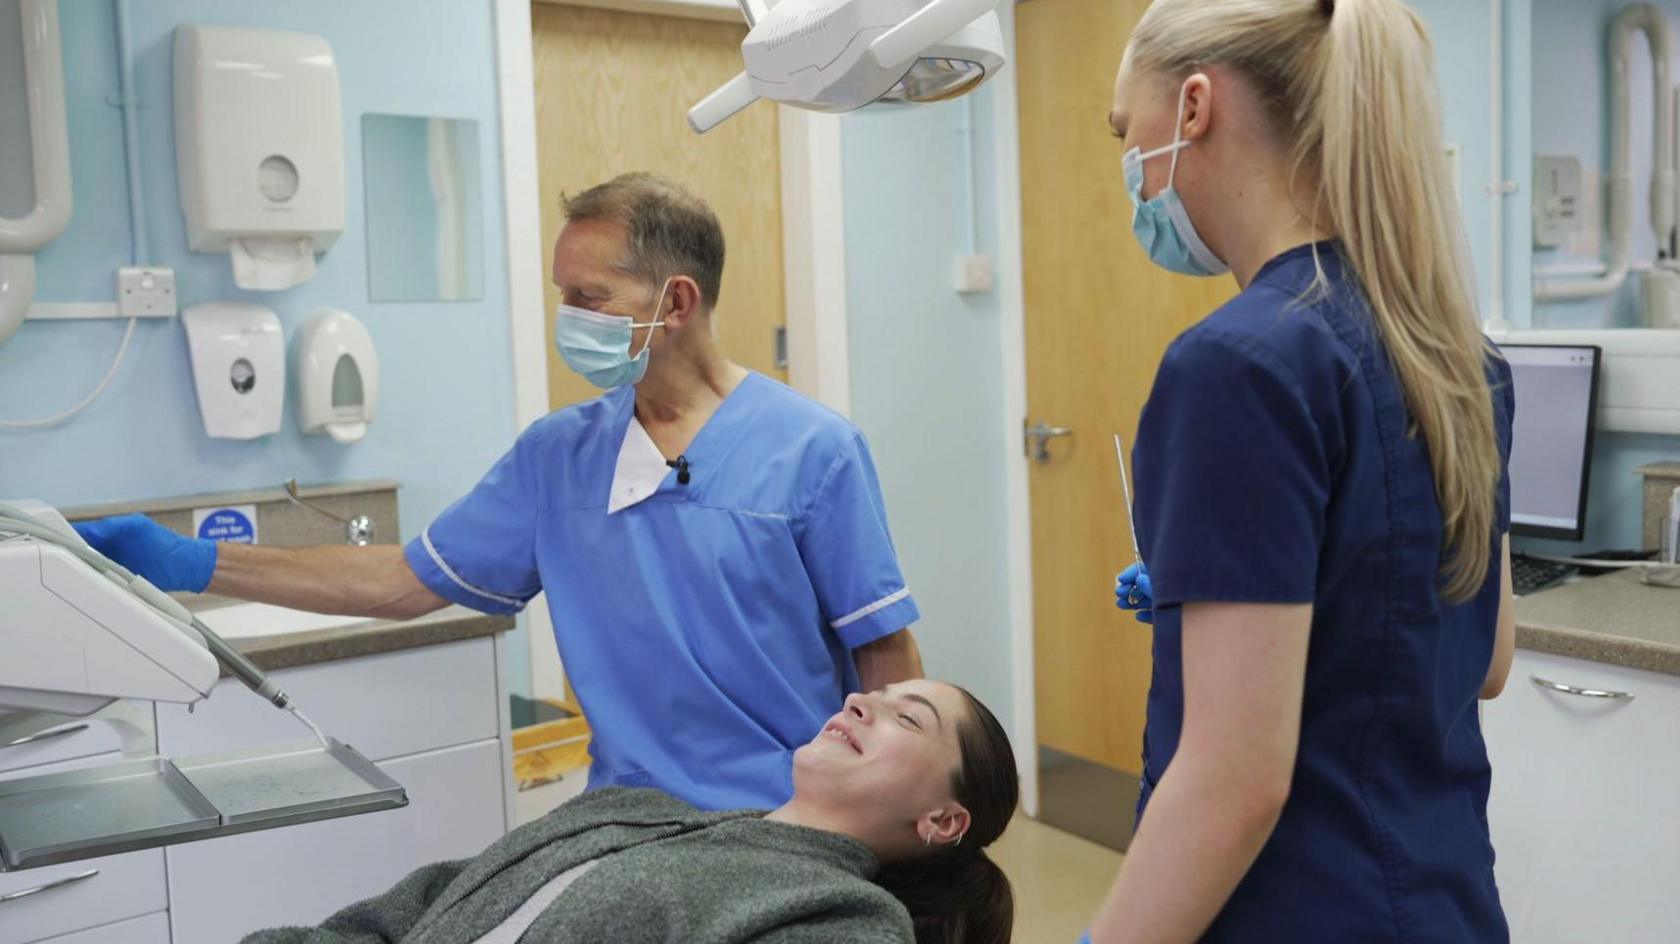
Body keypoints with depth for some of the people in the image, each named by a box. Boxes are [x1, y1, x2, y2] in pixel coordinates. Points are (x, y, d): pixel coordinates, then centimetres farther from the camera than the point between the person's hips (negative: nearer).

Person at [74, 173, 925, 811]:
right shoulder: (556, 455, 4)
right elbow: (407, 582, 8)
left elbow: (884, 652, -6)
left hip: (794, 837, -3)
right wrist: (194, 565, 3)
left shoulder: (812, 451, -9)